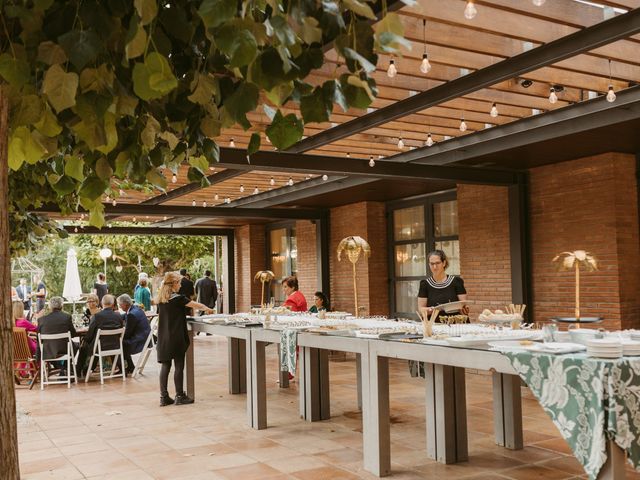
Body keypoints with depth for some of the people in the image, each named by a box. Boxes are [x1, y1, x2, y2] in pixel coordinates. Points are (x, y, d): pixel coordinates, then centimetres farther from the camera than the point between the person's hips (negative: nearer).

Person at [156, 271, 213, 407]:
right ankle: (179, 396, 8)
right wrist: (207, 309, 14)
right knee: (179, 366, 2)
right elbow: (196, 305, -3)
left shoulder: (160, 300, 7)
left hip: (163, 338, 7)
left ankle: (164, 397, 10)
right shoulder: (177, 298, -12)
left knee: (165, 365, 8)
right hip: (176, 338, -6)